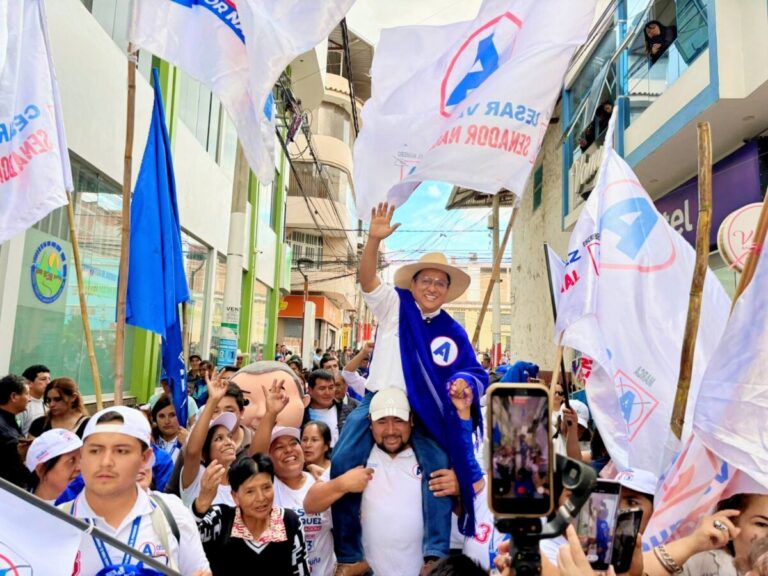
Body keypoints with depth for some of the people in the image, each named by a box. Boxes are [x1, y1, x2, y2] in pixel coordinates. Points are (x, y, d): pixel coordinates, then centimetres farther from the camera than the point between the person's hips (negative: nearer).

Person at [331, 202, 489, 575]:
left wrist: (466, 384, -23)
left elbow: (474, 372, 3)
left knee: (440, 467, -16)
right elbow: (367, 280, -16)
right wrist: (374, 240, -34)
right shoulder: (394, 304, 1)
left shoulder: (452, 331, 4)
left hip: (423, 410, 1)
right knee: (342, 465, -11)